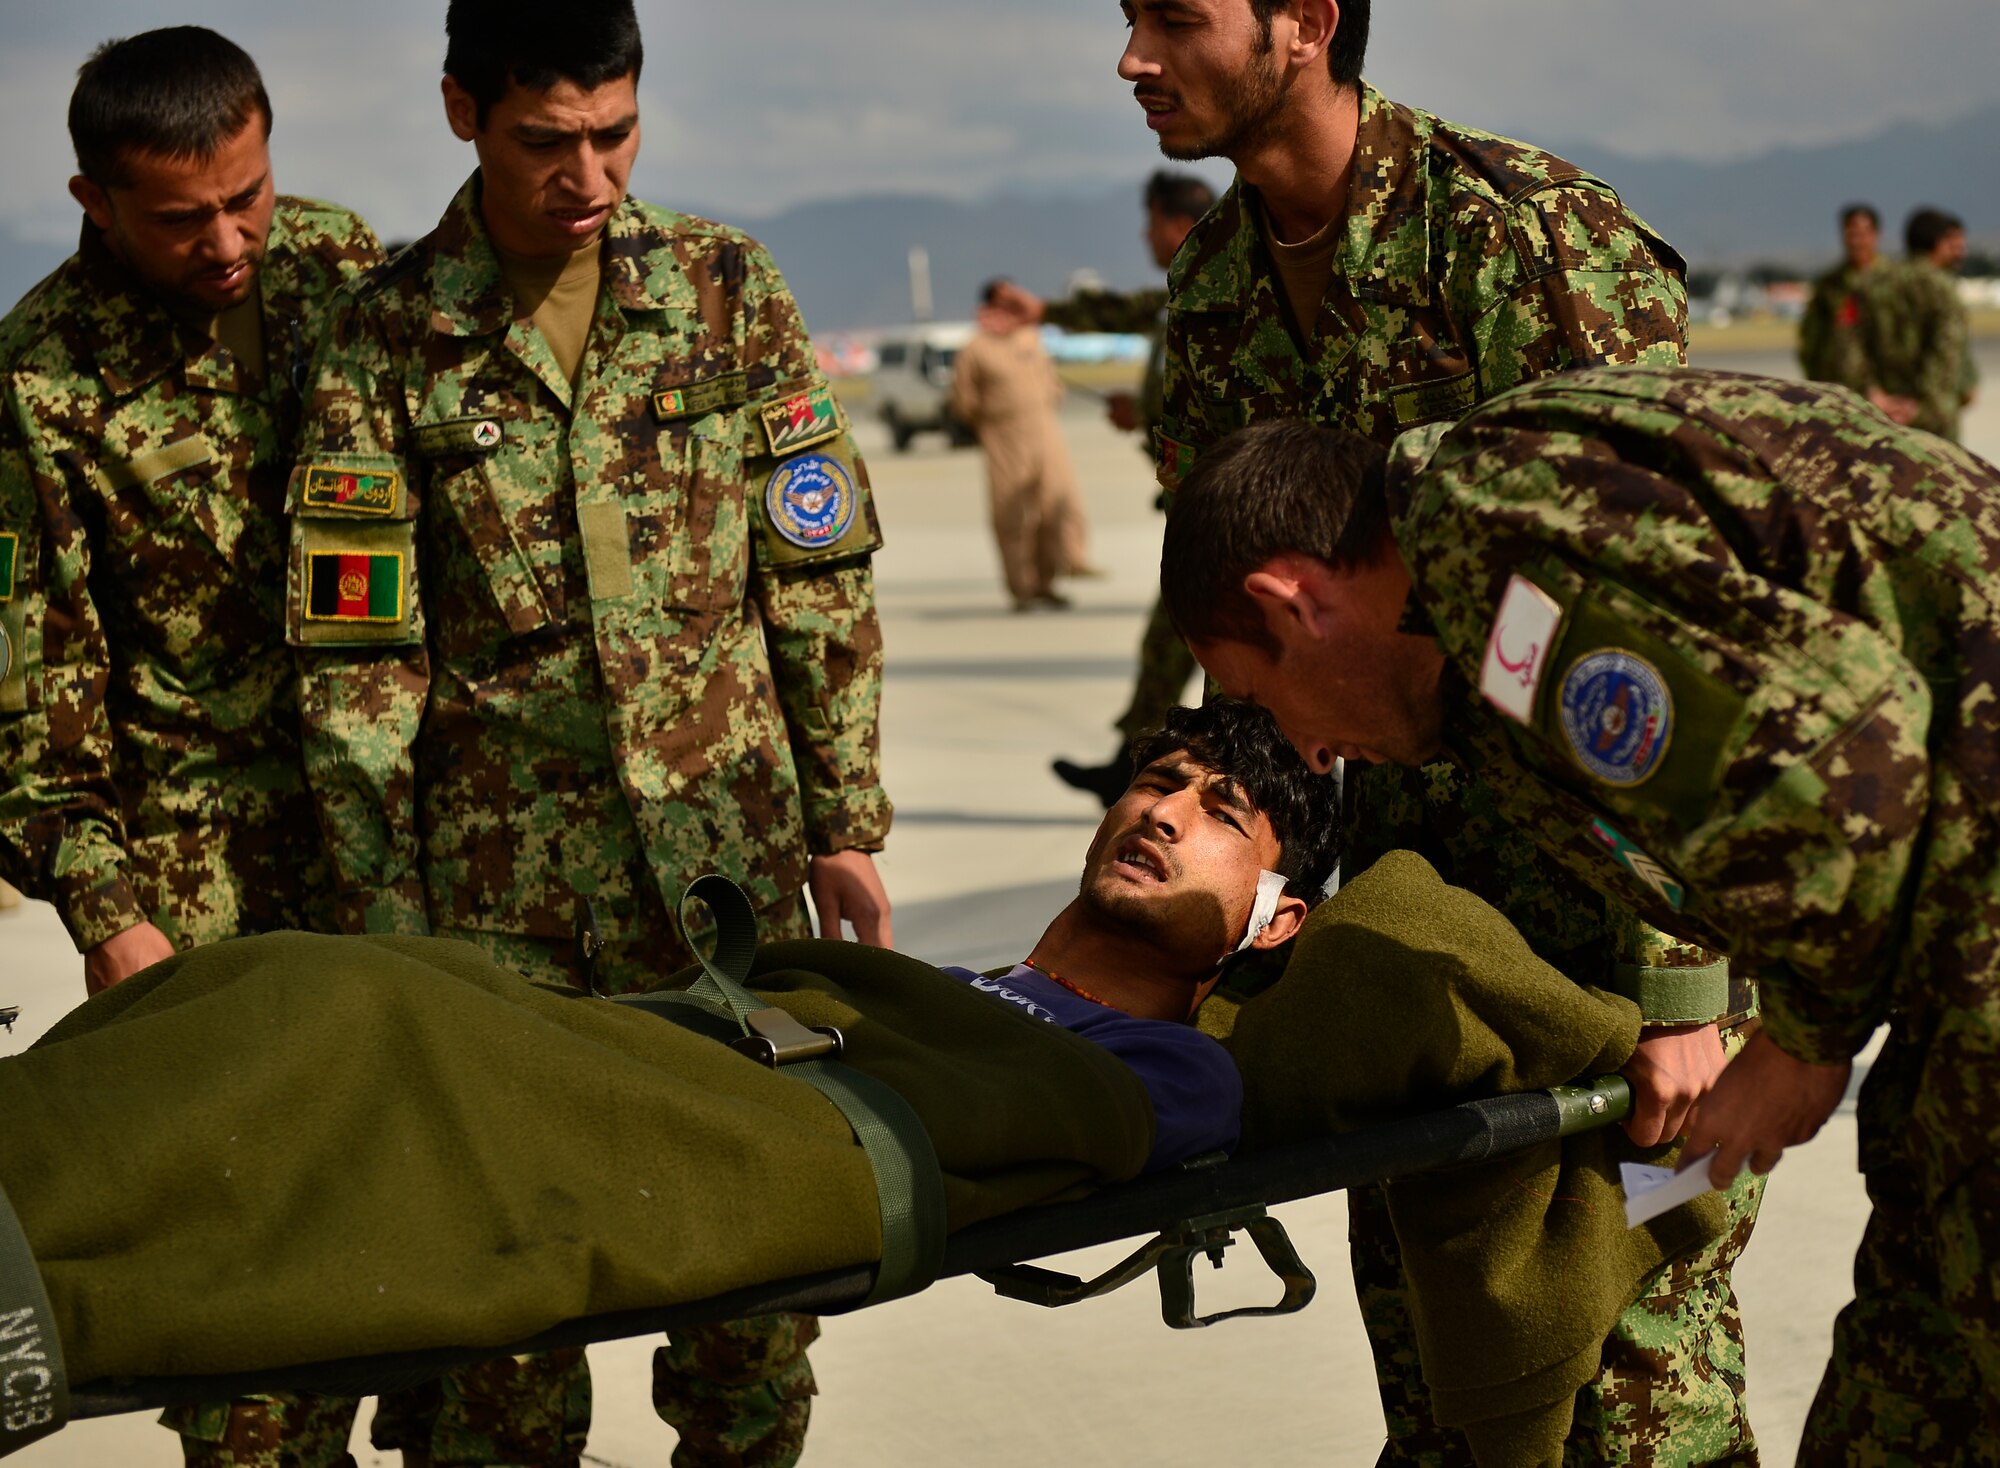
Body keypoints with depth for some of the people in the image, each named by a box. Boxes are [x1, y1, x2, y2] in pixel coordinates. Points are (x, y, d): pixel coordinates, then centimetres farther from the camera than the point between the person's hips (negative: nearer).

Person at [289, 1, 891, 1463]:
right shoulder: (390, 335, -1)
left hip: (728, 851, 2)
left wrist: (844, 821, 6)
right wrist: (384, 915, -3)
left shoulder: (727, 287, 4)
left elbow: (821, 577, 8)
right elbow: (355, 655, 0)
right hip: (501, 877, -1)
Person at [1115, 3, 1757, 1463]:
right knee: (1417, 1300, 12)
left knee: (1632, 1314, -5)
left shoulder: (1537, 240, -20)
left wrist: (1675, 984, -26)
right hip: (1411, 835, 7)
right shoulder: (1213, 294, 3)